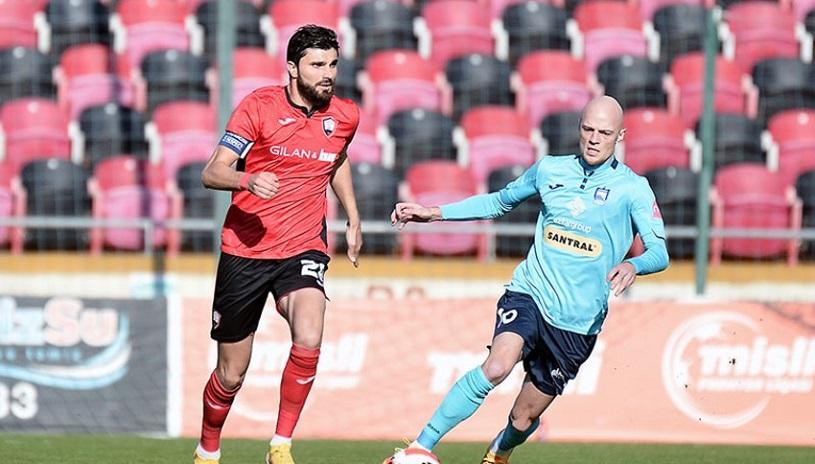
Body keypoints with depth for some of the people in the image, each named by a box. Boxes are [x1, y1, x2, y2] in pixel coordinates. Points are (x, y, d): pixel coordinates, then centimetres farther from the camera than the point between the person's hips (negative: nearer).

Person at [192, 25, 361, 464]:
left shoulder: (344, 116, 2)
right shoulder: (259, 106, -10)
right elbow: (212, 173, -15)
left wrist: (353, 220, 24)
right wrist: (249, 181, -35)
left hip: (303, 250, 2)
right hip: (245, 250, -2)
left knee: (308, 342, -28)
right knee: (231, 374, 7)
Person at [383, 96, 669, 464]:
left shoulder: (632, 188, -3)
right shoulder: (550, 169, 6)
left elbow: (659, 251, -11)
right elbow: (499, 202, 22)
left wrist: (632, 265, -35)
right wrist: (433, 213, 17)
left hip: (577, 321, -1)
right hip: (529, 294, 1)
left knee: (524, 419, 6)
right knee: (497, 366, -30)